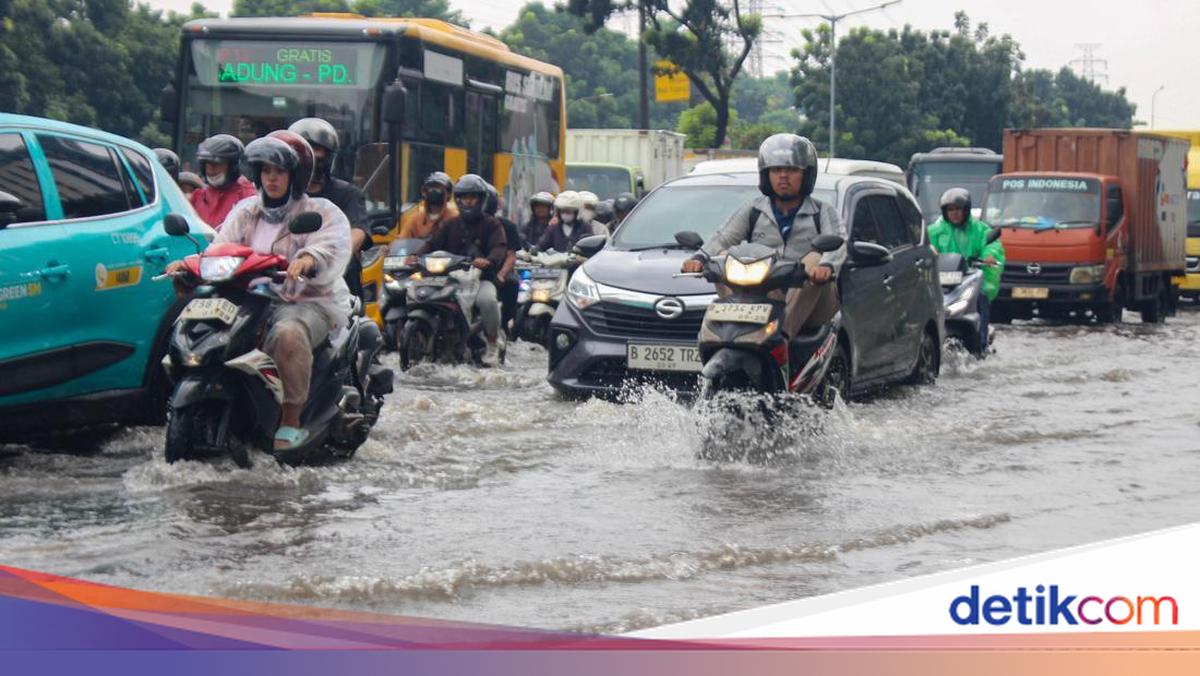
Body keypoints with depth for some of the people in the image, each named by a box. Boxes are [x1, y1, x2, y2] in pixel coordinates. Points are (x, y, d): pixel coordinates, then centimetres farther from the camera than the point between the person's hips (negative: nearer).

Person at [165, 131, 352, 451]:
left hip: (311, 301, -5)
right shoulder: (246, 211, 19)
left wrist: (308, 260, -41)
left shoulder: (323, 213, 3)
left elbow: (331, 249, -17)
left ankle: (291, 421, -30)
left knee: (288, 334, -38)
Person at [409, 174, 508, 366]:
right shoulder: (451, 225, 21)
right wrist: (416, 256, -12)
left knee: (487, 300, -36)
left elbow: (500, 248, -9)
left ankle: (493, 344, -16)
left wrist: (488, 260, -33)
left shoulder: (491, 225, 7)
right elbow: (433, 243, 10)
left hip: (481, 278, -4)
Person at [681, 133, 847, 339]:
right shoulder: (753, 212, 14)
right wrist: (699, 259, -23)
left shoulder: (823, 212, 8)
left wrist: (827, 266, -37)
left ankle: (783, 330, -40)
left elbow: (838, 245, -11)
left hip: (808, 303, -2)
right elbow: (723, 239, 1)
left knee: (815, 259, -29)